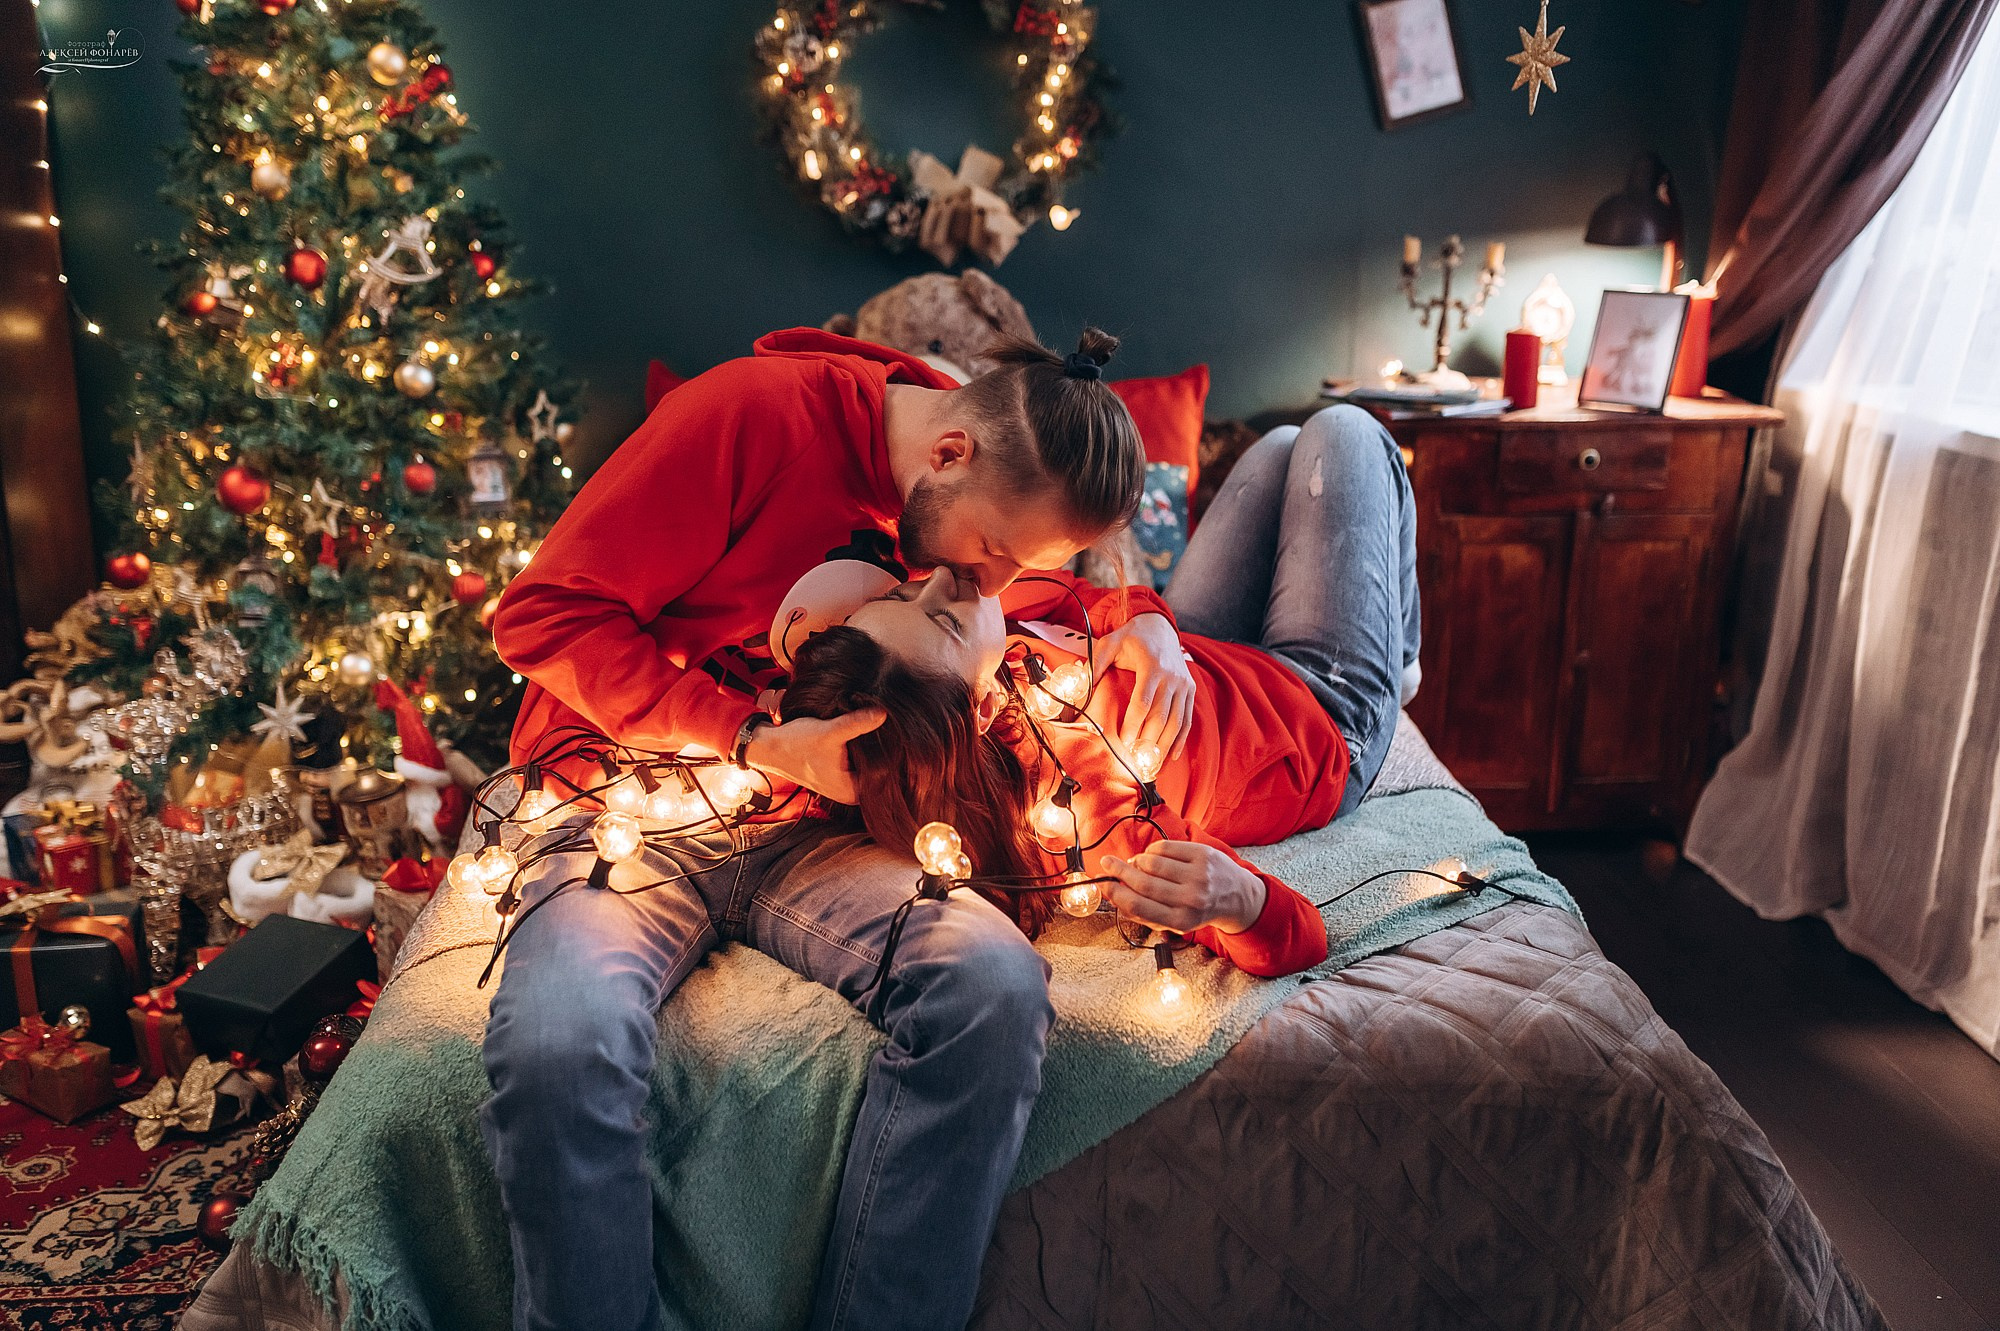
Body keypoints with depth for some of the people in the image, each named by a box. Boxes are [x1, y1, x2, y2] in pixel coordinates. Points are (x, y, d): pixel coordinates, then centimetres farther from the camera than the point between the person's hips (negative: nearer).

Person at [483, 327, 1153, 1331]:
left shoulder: (995, 503, 3)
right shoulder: (755, 413, -15)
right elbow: (546, 614, -14)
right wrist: (756, 743, -16)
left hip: (805, 840, 4)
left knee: (996, 982, -27)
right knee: (559, 1051, -36)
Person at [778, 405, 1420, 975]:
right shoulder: (1083, 808, -49)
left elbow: (1076, 600, -13)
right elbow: (1297, 939, -38)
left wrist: (1146, 623, -36)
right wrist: (1238, 901, -61)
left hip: (1200, 652, 6)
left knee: (1283, 446, 25)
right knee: (1344, 431, 9)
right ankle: (1399, 663, 42)